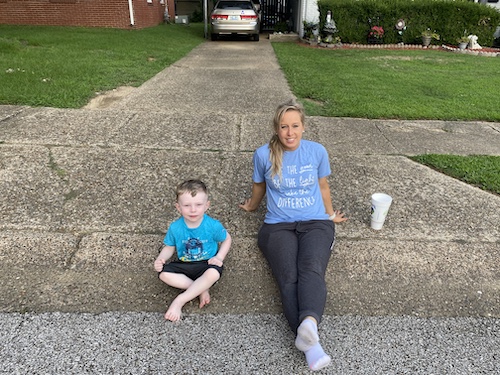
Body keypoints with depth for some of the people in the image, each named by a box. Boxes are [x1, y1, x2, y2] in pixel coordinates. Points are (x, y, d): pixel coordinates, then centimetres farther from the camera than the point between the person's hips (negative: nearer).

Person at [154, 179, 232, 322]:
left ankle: (180, 300, -22)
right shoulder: (175, 228, -11)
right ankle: (201, 289, -18)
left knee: (214, 273, -36)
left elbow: (227, 239, 1)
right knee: (163, 273, -23)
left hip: (207, 264, -2)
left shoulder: (213, 225, -16)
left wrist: (219, 257, -14)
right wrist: (160, 259, -17)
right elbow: (170, 247, 4)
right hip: (184, 265, 3)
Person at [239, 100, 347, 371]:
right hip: (278, 225, -1)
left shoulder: (317, 151, 4)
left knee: (311, 270, -32)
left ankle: (309, 324, -54)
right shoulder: (263, 154, 1)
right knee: (288, 277, -29)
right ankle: (311, 344, -43)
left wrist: (330, 215, 31)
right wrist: (252, 206, 35)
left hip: (316, 223, 1)